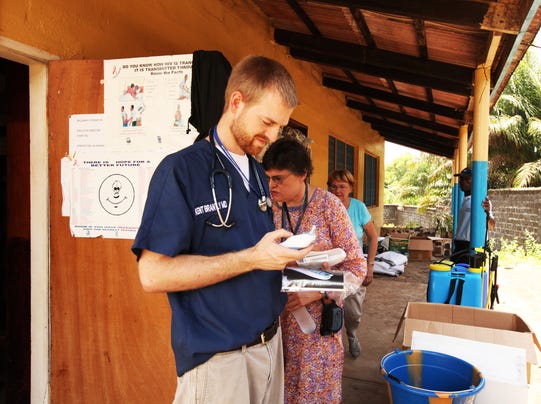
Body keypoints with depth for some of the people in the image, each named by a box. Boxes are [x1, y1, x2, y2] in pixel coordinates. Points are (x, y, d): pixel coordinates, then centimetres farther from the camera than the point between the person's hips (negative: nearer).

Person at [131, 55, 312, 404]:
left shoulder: (260, 175, 8)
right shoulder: (181, 170, -15)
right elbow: (153, 274, -20)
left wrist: (284, 256, -3)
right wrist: (252, 259, -24)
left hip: (271, 342, 7)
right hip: (217, 356, -7)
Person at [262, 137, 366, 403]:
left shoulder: (328, 206, -10)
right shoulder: (268, 207, -1)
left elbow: (356, 266, -8)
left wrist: (316, 292, -20)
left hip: (317, 316, -2)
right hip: (276, 316, 3)